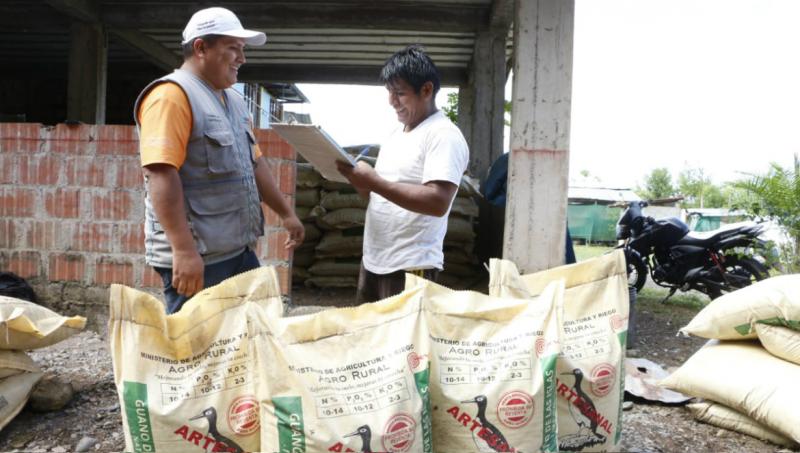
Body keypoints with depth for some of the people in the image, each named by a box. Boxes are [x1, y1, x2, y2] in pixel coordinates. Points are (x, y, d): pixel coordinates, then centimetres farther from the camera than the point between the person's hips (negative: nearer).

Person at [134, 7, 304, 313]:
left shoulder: (233, 100, 15)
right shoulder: (172, 95, -14)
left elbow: (253, 163, 21)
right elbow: (162, 175, -23)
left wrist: (286, 213, 21)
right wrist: (184, 250, -28)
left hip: (238, 249, 9)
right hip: (196, 255, -9)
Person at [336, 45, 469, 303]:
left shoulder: (444, 135, -12)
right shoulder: (396, 135, 15)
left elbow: (438, 202, -24)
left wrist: (374, 182, -25)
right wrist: (358, 179, -1)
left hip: (410, 268, -9)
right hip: (373, 261, 9)